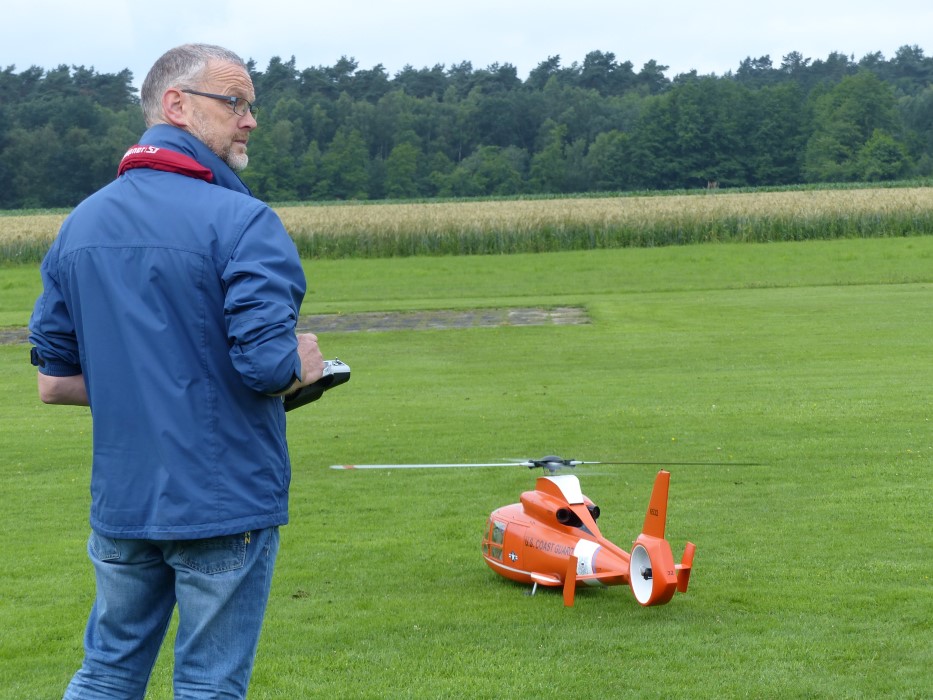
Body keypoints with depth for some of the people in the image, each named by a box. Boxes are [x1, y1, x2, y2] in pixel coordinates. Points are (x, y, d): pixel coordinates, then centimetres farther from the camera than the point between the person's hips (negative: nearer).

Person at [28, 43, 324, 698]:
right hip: (224, 504, -6)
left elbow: (55, 381, 8)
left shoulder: (82, 222, 6)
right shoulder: (242, 222, -15)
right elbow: (267, 366, -23)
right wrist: (304, 363, -2)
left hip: (119, 498, 6)